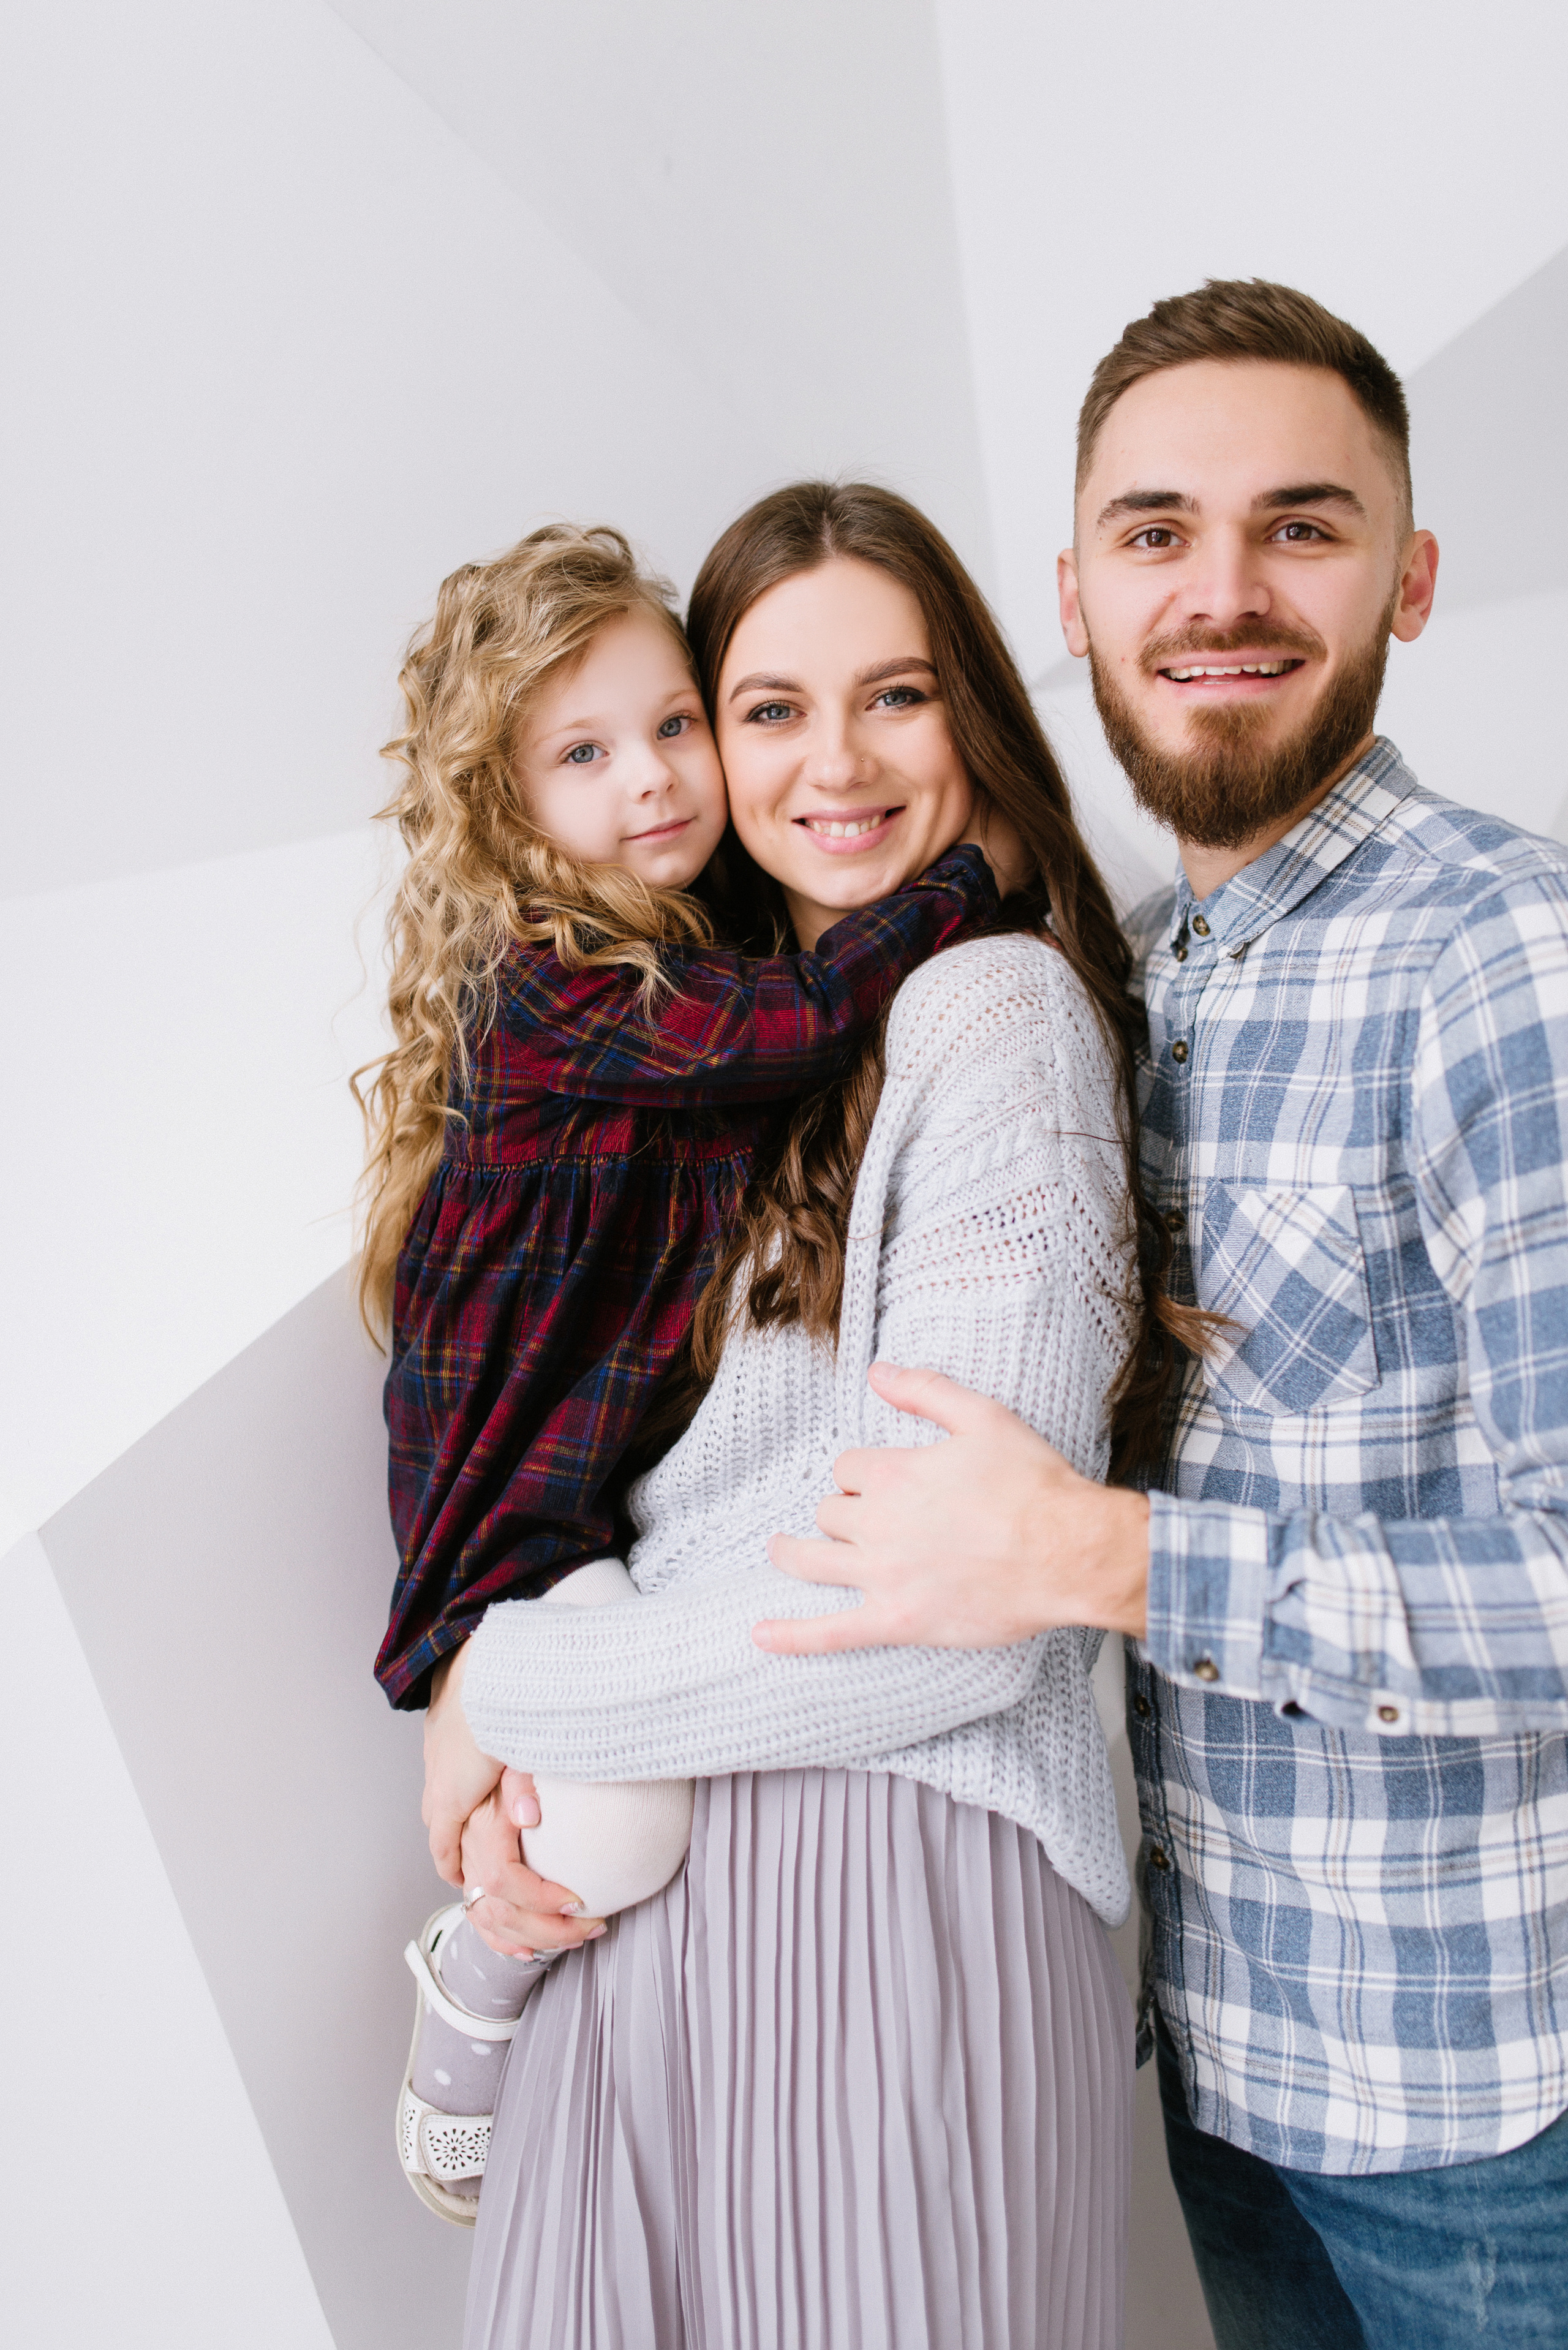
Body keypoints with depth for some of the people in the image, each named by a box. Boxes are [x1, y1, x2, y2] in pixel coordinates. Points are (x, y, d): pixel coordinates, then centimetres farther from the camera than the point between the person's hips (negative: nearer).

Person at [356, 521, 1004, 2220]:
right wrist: (957, 879, -16)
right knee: (619, 1826, -22)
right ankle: (460, 2033, 11)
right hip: (532, 1509, -8)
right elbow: (788, 1021, -28)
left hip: (683, 1479, 8)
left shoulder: (693, 953, 8)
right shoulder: (541, 996, -17)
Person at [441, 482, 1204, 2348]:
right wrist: (508, 1786, -5)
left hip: (893, 1890, -6)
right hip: (643, 1891, 7)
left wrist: (505, 1691, -7)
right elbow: (615, 1493, 12)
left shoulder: (997, 1008, -11)